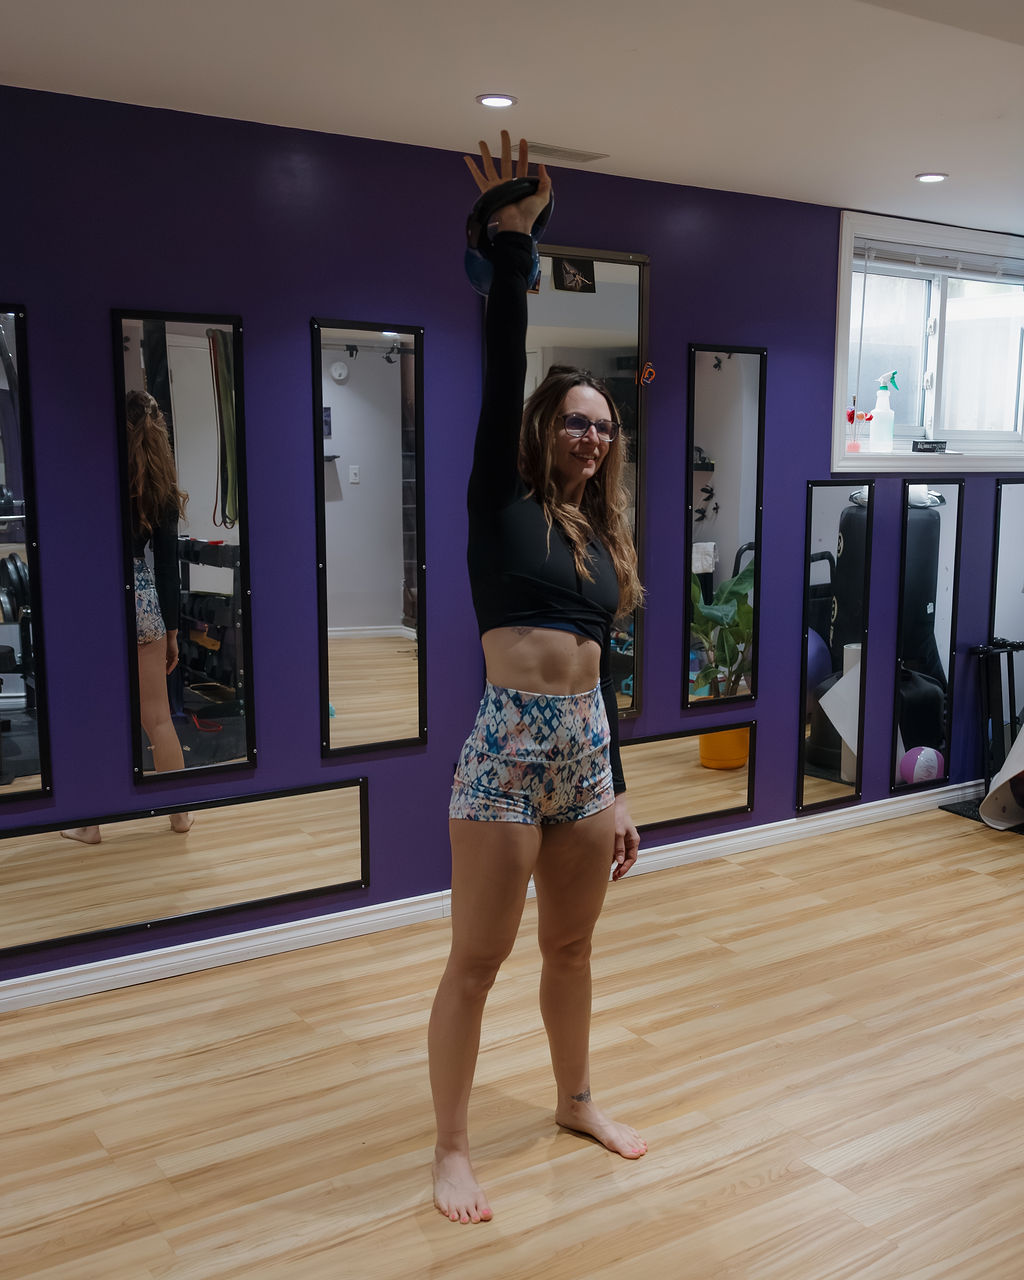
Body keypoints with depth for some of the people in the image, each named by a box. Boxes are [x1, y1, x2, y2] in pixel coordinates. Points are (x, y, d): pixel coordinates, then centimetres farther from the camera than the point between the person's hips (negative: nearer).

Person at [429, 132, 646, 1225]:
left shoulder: (603, 536, 14)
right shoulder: (501, 501, 0)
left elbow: (601, 668, 16)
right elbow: (501, 369, -12)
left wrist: (617, 794, 16)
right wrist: (513, 240, -16)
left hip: (587, 748, 6)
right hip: (509, 747, -6)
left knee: (570, 944, 19)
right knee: (478, 958, 3)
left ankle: (575, 1099, 40)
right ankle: (452, 1148, 18)